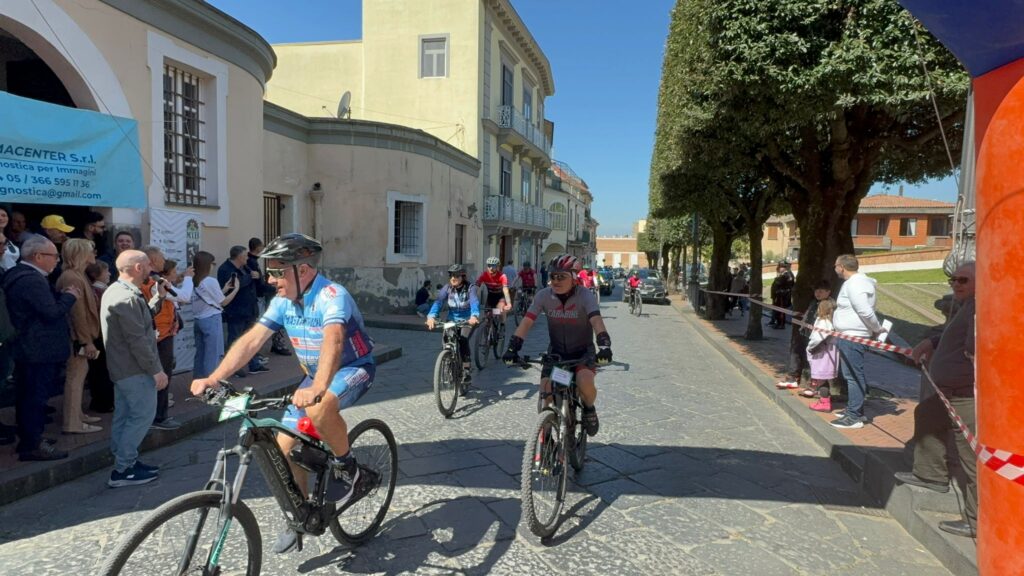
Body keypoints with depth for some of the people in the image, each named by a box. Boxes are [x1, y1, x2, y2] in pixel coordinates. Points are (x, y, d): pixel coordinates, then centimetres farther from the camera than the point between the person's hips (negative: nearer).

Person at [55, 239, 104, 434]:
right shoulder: (71, 278, -19)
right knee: (76, 376, -5)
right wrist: (86, 341, -22)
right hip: (77, 337, -11)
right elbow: (77, 312, -23)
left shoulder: (78, 275, 14)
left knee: (80, 374, 17)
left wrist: (88, 338, 19)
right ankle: (73, 423, 1)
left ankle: (77, 415, 29)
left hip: (80, 336, 11)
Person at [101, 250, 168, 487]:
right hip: (135, 370, -11)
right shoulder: (128, 298, -23)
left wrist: (159, 296, 8)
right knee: (143, 415, -4)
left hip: (122, 368, 11)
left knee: (124, 416, 16)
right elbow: (138, 341, -25)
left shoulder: (116, 291, 11)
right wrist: (156, 370, -20)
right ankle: (122, 471, 1)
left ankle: (126, 462, 26)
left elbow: (144, 318, 16)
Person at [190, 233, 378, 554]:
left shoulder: (332, 296, -27)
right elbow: (251, 340, -9)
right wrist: (214, 378, -22)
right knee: (285, 446, 0)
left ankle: (350, 472, -14)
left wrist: (317, 388, -61)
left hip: (354, 369, -7)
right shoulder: (283, 302, -4)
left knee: (319, 410, -38)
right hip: (316, 376, 7)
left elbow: (333, 341, -45)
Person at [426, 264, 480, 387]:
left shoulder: (469, 289, -17)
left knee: (463, 340, -27)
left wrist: (474, 316, -55)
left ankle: (466, 371, -18)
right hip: (452, 320, 3)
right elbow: (438, 302, -23)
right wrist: (431, 316, -42)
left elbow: (475, 302, -34)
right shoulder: (447, 288, -10)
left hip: (468, 321, -3)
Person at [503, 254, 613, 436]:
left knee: (585, 383, -31)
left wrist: (604, 345, -50)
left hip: (583, 351, -2)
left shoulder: (585, 296, -18)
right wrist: (512, 347, -28)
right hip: (556, 351, 3)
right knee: (545, 394, -14)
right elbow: (526, 322, -16)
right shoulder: (544, 296, -11)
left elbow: (596, 321, -33)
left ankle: (589, 409, 5)